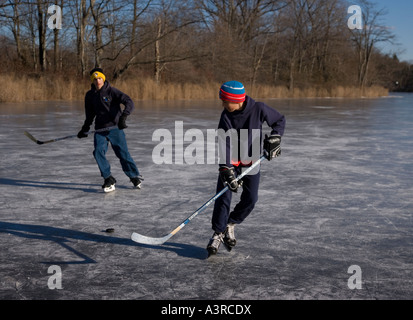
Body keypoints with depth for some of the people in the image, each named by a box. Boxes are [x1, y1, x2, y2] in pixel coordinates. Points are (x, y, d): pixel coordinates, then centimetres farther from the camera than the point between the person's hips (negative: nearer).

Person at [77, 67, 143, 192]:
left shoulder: (112, 91, -8)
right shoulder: (90, 95, 10)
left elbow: (129, 103, -18)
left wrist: (123, 117, -30)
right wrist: (85, 129, 19)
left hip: (115, 127, -4)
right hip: (100, 130, 4)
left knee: (123, 154, -2)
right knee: (98, 152, -15)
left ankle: (135, 176, 21)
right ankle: (109, 180, -3)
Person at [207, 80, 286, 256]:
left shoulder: (258, 109, -17)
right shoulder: (226, 116, -15)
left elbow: (280, 120, 0)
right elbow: (224, 144, -22)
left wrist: (274, 138, -13)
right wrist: (226, 169, -33)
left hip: (252, 161, 1)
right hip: (231, 162, 0)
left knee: (250, 199, -3)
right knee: (223, 197, -9)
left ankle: (230, 225, 20)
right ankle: (218, 233, 4)